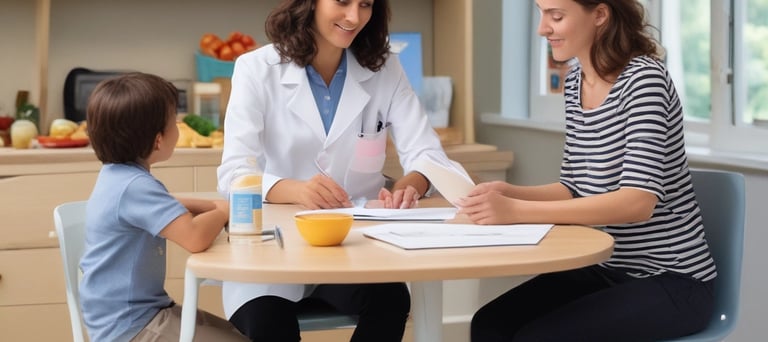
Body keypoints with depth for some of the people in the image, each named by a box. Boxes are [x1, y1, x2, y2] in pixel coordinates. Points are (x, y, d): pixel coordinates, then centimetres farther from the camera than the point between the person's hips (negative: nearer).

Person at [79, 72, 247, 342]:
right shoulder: (135, 186, -25)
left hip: (139, 312, 10)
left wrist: (215, 206, 10)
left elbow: (166, 208, 28)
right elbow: (195, 237, -38)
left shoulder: (119, 176, 8)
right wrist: (224, 212, -15)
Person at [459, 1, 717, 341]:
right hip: (607, 268, 7)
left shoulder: (644, 78, -18)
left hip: (669, 281, -7)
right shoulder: (575, 81, 7)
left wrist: (517, 211, -34)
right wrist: (509, 193, -9)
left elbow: (638, 202, -28)